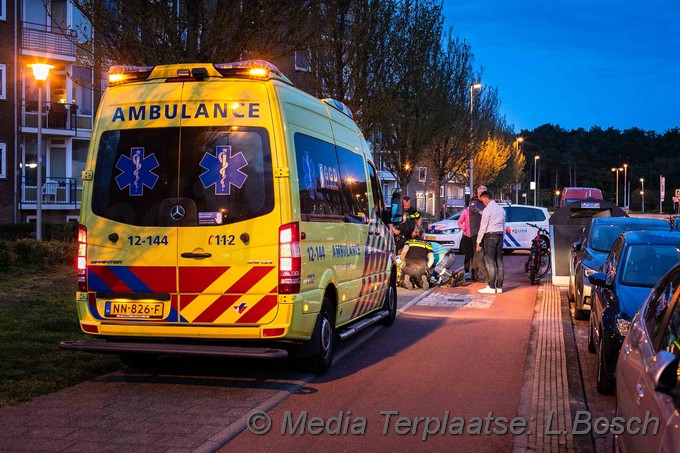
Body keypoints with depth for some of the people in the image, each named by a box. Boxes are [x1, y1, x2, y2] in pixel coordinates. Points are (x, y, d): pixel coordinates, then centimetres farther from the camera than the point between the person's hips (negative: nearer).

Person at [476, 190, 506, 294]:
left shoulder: (487, 209, -10)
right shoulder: (501, 209, 14)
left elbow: (483, 227, -10)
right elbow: (503, 225, 16)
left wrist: (479, 241, -5)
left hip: (490, 236, -7)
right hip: (500, 235, 7)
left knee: (490, 262, -6)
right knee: (499, 261, 7)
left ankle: (491, 287, -8)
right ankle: (499, 286, 9)